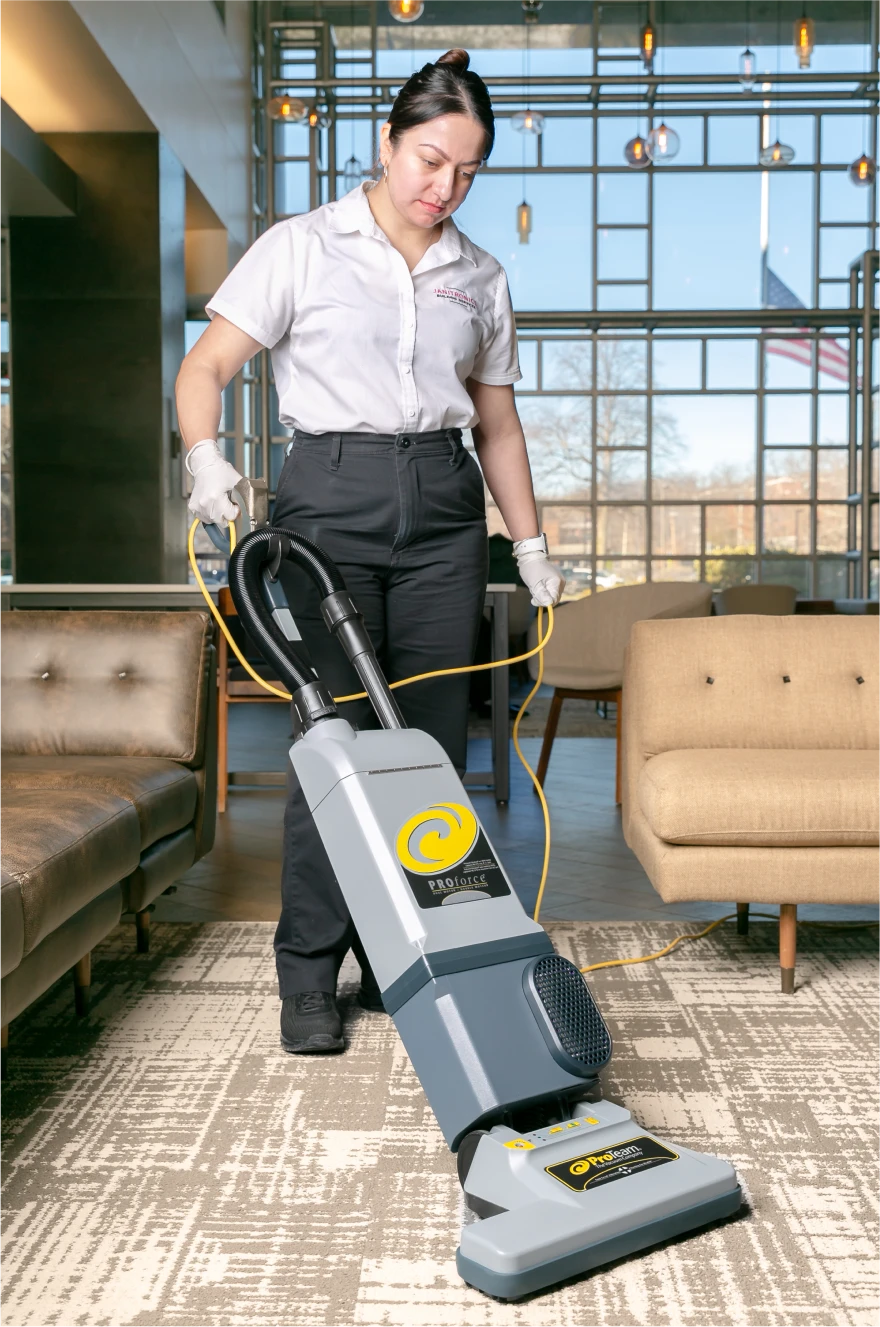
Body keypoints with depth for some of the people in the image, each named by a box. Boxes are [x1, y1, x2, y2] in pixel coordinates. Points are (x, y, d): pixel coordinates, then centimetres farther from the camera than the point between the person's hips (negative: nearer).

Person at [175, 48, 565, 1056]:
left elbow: (497, 422, 19)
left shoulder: (480, 279, 14)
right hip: (330, 495, -3)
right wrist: (205, 457, -24)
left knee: (431, 741, 3)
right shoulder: (302, 248, 2)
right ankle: (310, 978, 7)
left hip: (442, 512, 4)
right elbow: (204, 370, -4)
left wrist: (531, 544, 14)